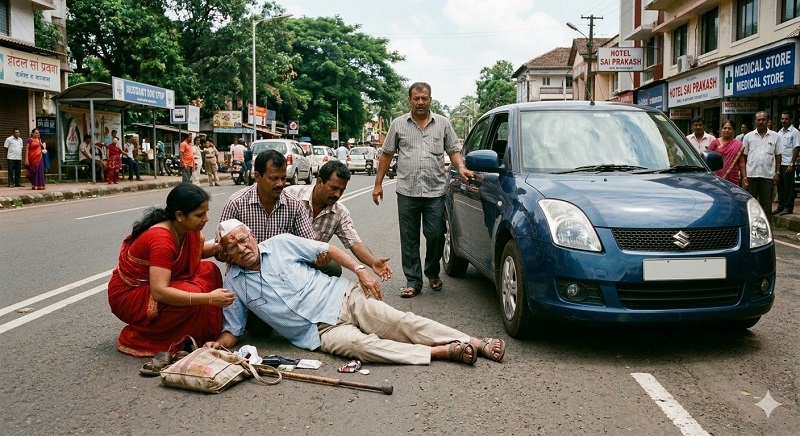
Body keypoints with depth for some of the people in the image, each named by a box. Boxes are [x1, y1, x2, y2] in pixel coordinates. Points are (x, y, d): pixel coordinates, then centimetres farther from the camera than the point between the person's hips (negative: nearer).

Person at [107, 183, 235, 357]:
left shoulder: (189, 229, -8)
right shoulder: (161, 239, -32)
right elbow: (159, 292, -37)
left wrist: (220, 246, -13)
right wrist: (209, 298, -39)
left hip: (152, 285, 8)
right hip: (127, 296, -8)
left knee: (209, 271, -5)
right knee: (193, 298, -28)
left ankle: (206, 336, 3)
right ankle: (136, 337, -9)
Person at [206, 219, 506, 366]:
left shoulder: (280, 244, 3)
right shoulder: (233, 284, 5)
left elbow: (326, 249, 8)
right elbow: (233, 329, 10)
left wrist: (359, 270, -2)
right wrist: (218, 344, -13)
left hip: (342, 297, 1)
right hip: (321, 330, -1)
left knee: (402, 322, -16)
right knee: (360, 343, -31)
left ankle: (479, 345, -18)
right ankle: (445, 352, -32)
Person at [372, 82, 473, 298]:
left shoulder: (443, 123, 9)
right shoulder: (398, 124, 9)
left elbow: (454, 151, 10)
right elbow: (386, 155, 11)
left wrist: (461, 167, -11)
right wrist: (378, 183, 7)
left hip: (435, 191, 0)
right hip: (407, 191, 1)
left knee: (435, 235, 0)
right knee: (409, 240, 4)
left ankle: (433, 273, 25)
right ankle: (413, 282, 12)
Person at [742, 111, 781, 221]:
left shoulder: (775, 136, 7)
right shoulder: (748, 136, 6)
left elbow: (778, 156, 8)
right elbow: (744, 157, 4)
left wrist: (777, 172, -1)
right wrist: (743, 175, -3)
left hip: (768, 175, 0)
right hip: (751, 175, 0)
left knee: (766, 204, 5)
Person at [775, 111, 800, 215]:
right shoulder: (779, 132, 14)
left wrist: (791, 164, -16)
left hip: (788, 164, -6)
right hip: (779, 163, 6)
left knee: (788, 186, -1)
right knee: (780, 186, 10)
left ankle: (788, 208, 5)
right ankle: (780, 206, 18)